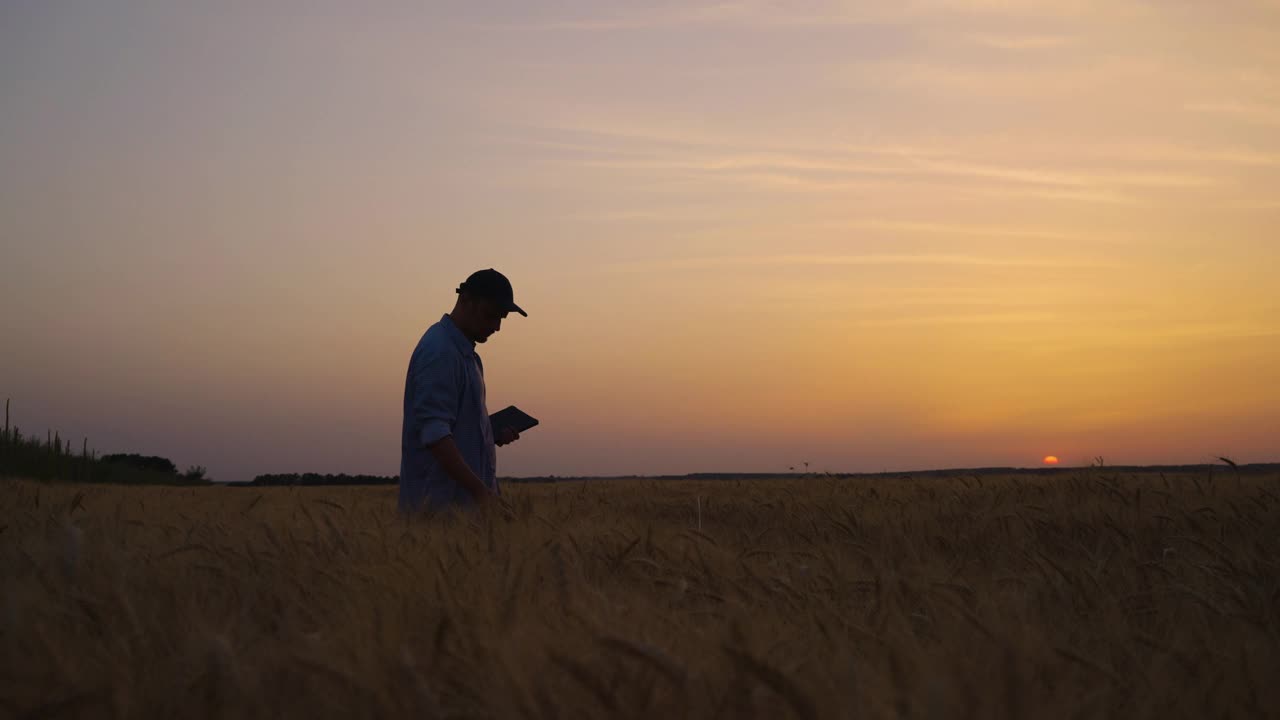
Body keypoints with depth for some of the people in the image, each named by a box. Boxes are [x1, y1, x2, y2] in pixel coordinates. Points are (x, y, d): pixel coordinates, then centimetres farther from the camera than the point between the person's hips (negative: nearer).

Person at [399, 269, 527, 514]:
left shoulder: (464, 351, 15)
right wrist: (480, 491, -30)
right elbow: (434, 432, -24)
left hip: (467, 494, 9)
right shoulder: (440, 351, -15)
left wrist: (493, 434, 7)